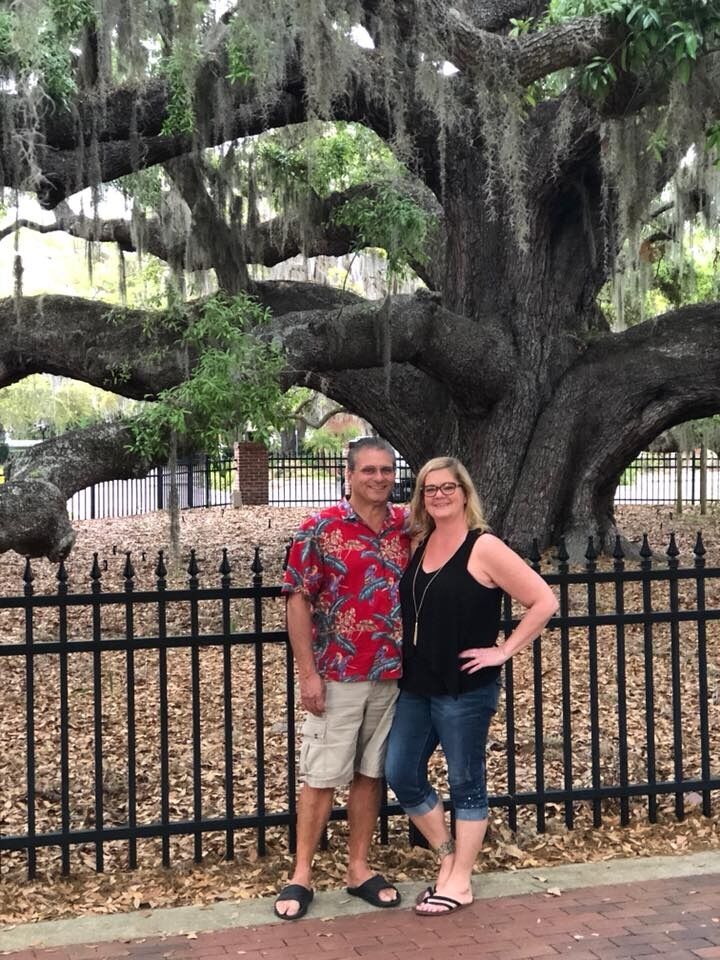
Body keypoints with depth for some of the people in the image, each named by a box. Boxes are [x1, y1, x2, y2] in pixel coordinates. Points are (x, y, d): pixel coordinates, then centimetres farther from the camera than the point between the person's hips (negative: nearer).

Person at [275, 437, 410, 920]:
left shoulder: (408, 527, 5)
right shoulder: (321, 529, -8)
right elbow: (299, 602, -8)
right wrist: (308, 673, -12)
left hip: (392, 675, 4)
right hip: (337, 676, -4)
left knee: (372, 773, 12)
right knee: (322, 777, 3)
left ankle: (359, 868, 24)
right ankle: (302, 875, 13)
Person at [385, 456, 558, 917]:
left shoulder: (483, 548, -11)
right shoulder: (419, 544, 8)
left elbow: (544, 602, -13)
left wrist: (503, 651, -13)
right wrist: (403, 664, 9)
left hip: (465, 690, -7)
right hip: (416, 686, 7)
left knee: (466, 782, 5)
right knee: (401, 774, 8)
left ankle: (459, 882, 18)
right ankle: (448, 856, 28)